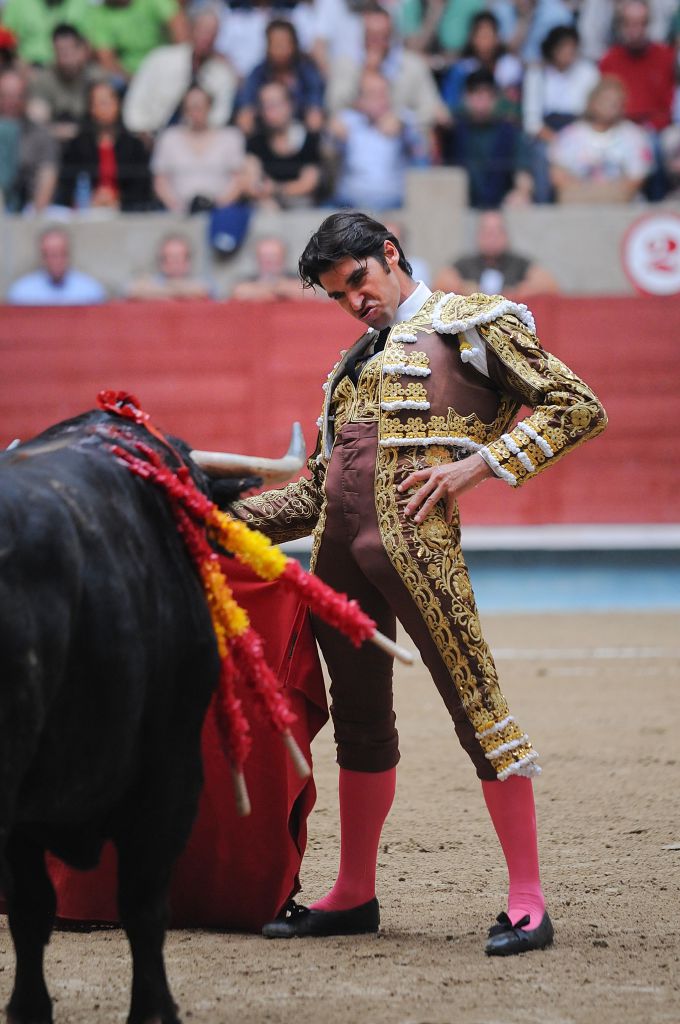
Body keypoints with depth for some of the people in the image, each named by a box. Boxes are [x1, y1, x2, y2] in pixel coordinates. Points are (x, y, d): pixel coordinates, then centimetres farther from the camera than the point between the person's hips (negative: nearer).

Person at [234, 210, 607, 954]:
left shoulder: (471, 322, 6)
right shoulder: (357, 362, 26)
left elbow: (576, 408, -1)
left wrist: (476, 464, -9)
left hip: (413, 535, -7)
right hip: (338, 545, 7)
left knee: (475, 705, -9)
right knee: (359, 719, 12)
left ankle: (527, 902, -9)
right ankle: (354, 896, 21)